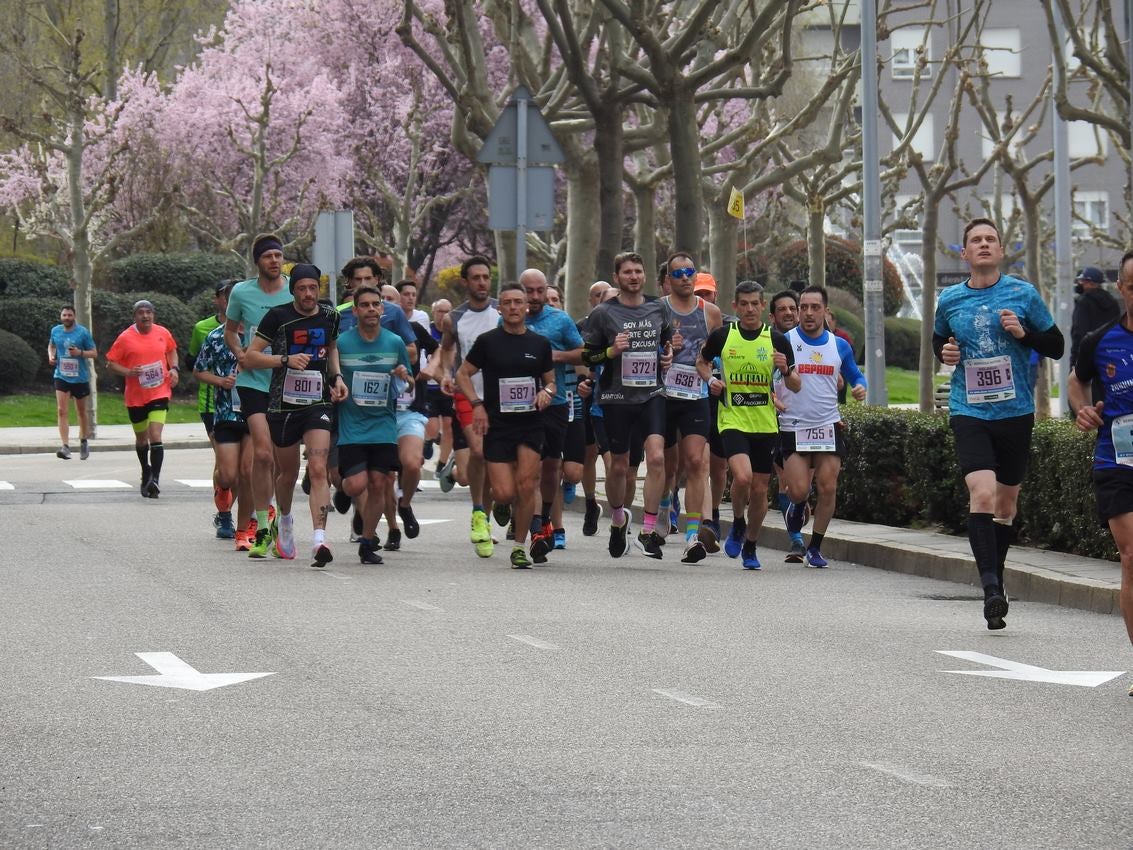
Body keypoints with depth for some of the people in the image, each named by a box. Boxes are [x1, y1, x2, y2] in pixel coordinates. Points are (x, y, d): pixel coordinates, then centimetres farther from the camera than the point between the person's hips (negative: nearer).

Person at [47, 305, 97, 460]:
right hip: (61, 376, 1)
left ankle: (84, 441, 36)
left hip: (80, 377, -1)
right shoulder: (55, 331, 2)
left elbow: (94, 353, -5)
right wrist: (51, 355, 1)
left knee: (82, 411, 15)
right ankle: (65, 446, -20)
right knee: (62, 411, -14)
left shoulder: (83, 332, -8)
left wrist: (80, 352, -22)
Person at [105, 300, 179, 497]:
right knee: (141, 438, 16)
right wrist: (128, 372, -19)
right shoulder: (125, 338, -6)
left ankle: (155, 479, -21)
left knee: (155, 435, -17)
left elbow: (171, 351, 21)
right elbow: (111, 362, -2)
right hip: (136, 397, 1)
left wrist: (174, 369, 4)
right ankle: (146, 472, 40)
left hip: (159, 394, -1)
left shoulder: (163, 333, 2)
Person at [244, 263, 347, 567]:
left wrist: (337, 377, 9)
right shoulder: (278, 316, -6)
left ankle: (319, 539, -25)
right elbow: (251, 356, -6)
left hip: (319, 403, 1)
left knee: (318, 469, -16)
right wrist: (286, 360, -19)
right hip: (283, 403, -1)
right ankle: (284, 521, 45)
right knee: (288, 472, 14)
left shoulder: (329, 316, 5)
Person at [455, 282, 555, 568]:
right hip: (496, 425, -1)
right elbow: (462, 374, 6)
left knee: (525, 486, -12)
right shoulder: (488, 341, 1)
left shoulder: (540, 343, 8)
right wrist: (477, 403, -7)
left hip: (531, 424, 1)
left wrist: (547, 392, -5)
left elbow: (550, 381, 18)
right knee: (504, 493, -9)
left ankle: (519, 546, 4)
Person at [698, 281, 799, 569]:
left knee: (760, 489, 6)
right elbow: (701, 361, 18)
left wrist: (785, 370, -18)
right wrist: (710, 380, -2)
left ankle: (750, 548, 25)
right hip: (732, 420, -2)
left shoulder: (777, 340, 0)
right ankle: (738, 525, 7)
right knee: (742, 477, -23)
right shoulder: (722, 336, -1)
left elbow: (796, 387, 3)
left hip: (766, 425, 2)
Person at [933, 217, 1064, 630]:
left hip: (1016, 411, 1)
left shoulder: (1024, 294, 1)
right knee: (982, 492, -20)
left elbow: (1056, 345, 6)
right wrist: (944, 353, 1)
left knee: (1006, 503, 10)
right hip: (969, 412, -1)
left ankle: (996, 583, 28)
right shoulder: (949, 301, 5)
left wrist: (1024, 333, -12)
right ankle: (990, 584, -22)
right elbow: (939, 340, 23)